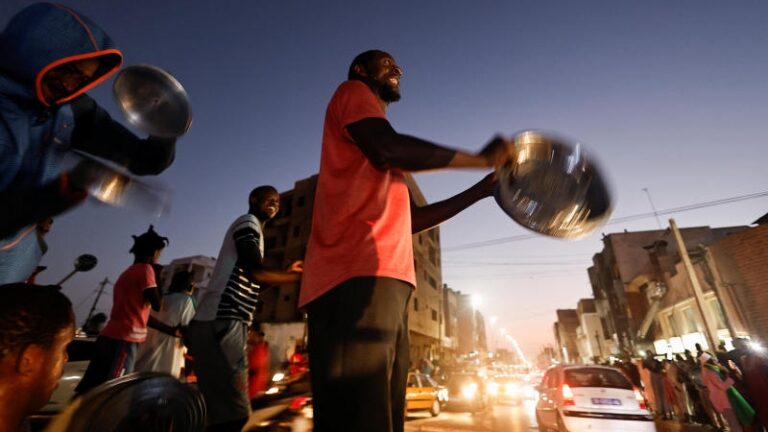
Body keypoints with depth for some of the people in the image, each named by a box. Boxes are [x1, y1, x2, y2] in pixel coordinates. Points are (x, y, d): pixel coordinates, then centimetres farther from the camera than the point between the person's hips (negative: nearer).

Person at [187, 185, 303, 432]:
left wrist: (286, 273, 22)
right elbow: (256, 273, -19)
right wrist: (301, 276, -10)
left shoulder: (251, 228, 26)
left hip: (219, 323, 10)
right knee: (233, 412, -9)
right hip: (221, 323, -10)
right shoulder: (249, 222, -3)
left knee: (224, 409, 15)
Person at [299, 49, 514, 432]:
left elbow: (411, 218, 32)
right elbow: (389, 148, -12)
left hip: (384, 280, 10)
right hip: (357, 277, -9)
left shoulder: (383, 157, 36)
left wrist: (481, 189, 32)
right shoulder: (352, 92, 12)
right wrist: (482, 158, 1)